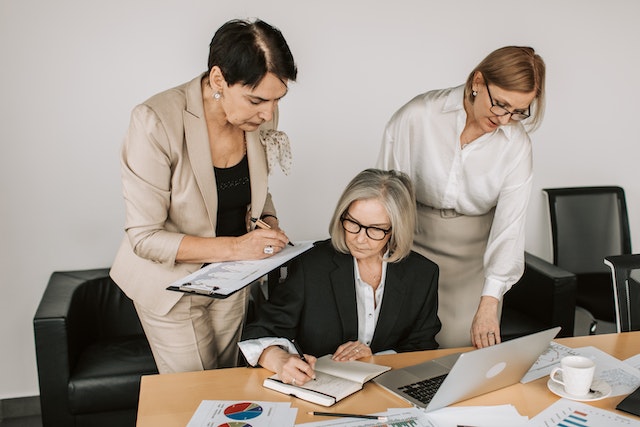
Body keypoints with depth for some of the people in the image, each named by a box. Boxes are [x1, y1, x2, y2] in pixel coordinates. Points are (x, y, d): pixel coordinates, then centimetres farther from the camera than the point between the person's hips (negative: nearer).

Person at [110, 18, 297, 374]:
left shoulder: (259, 118, -10)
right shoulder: (157, 122, -27)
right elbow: (144, 237, -24)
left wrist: (269, 223, -11)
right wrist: (236, 246, -30)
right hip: (173, 280, -5)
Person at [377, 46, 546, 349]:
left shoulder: (517, 143, -11)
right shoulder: (417, 117, -16)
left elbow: (510, 222, -16)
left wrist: (489, 303, -23)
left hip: (474, 254, 1)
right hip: (414, 246, -1)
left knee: (467, 347, -1)